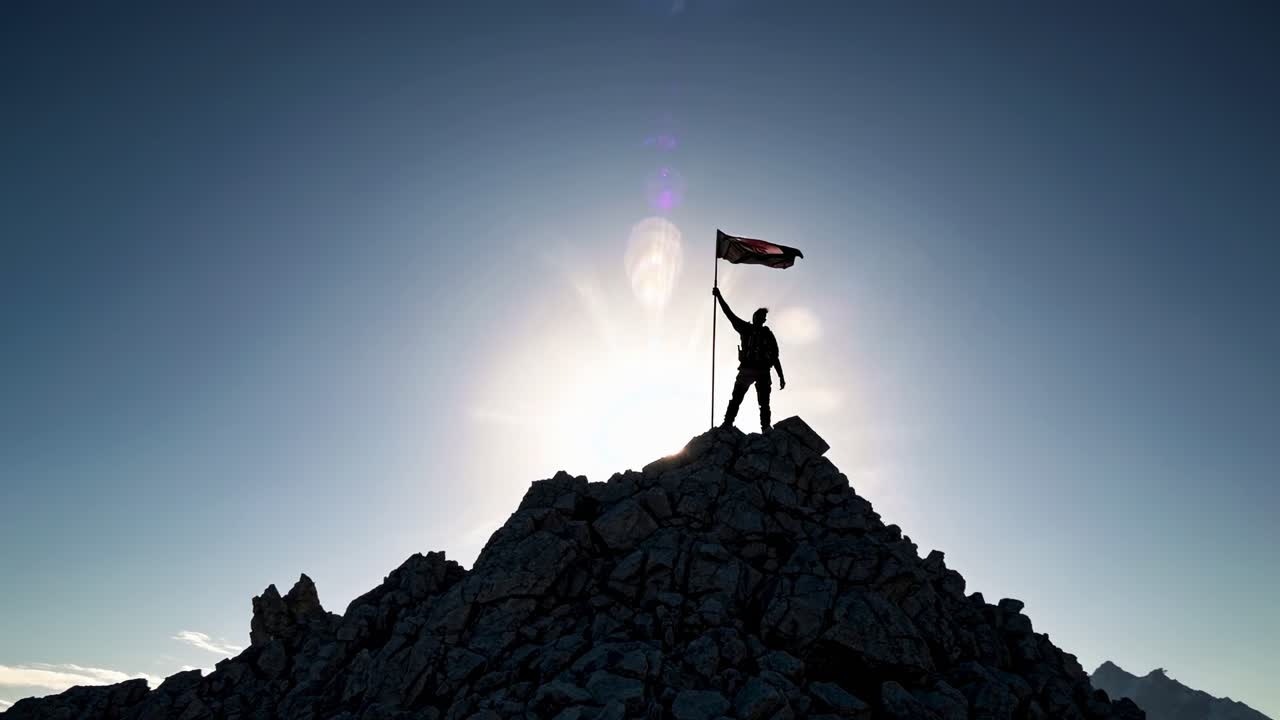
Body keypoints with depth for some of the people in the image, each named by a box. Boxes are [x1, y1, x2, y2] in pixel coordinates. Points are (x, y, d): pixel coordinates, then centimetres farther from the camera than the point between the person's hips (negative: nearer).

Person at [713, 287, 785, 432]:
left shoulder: (768, 334, 18)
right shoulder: (745, 328, 15)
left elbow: (775, 357, 18)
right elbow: (729, 314, 7)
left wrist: (781, 377, 11)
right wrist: (719, 297, -2)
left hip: (763, 371, 1)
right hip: (746, 369, -1)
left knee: (764, 402, -6)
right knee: (736, 398, -10)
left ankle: (766, 427, -11)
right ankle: (727, 423, -15)